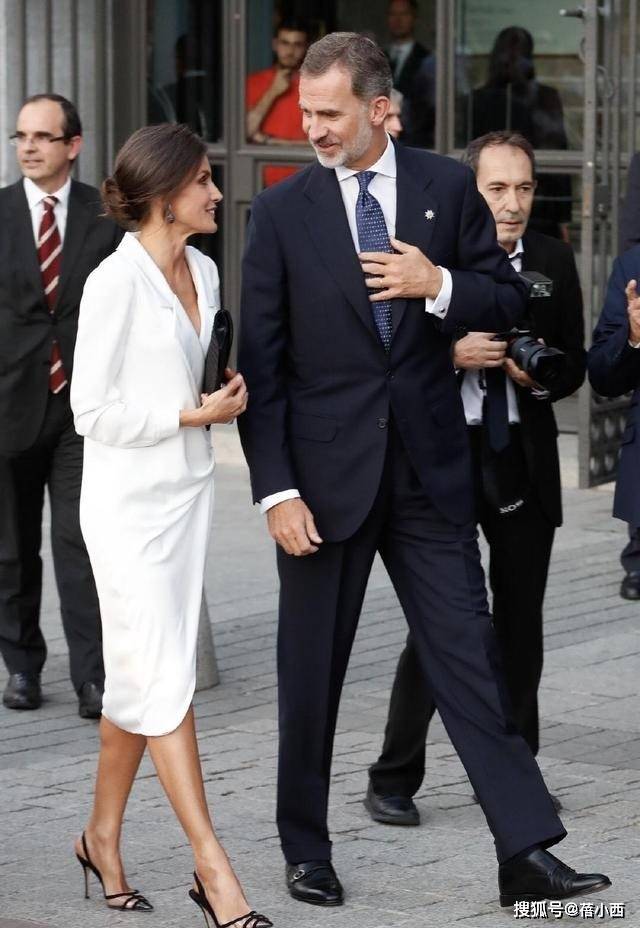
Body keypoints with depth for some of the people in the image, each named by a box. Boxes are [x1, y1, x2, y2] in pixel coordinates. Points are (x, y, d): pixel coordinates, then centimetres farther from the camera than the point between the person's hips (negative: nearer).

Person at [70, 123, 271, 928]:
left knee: (140, 681, 13)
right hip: (128, 501, -8)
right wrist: (192, 414, -16)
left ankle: (103, 838, 26)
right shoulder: (115, 283, -16)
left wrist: (225, 392, 3)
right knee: (165, 680, -6)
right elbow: (92, 411, -16)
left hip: (188, 491, 8)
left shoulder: (203, 273, 7)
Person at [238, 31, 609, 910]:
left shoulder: (447, 187, 2)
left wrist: (440, 285, -14)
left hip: (429, 467, 1)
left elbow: (510, 300, 8)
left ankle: (527, 852, -2)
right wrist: (276, 489, -10)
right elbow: (261, 363, -4)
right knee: (312, 671, 8)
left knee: (469, 655, -1)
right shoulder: (282, 211, -2)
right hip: (326, 470, -1)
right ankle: (307, 849, 22)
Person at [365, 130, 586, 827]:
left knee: (520, 622, 10)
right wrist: (453, 355, -20)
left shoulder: (554, 261, 5)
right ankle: (393, 778, 5)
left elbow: (575, 365, 10)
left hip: (525, 459, 4)